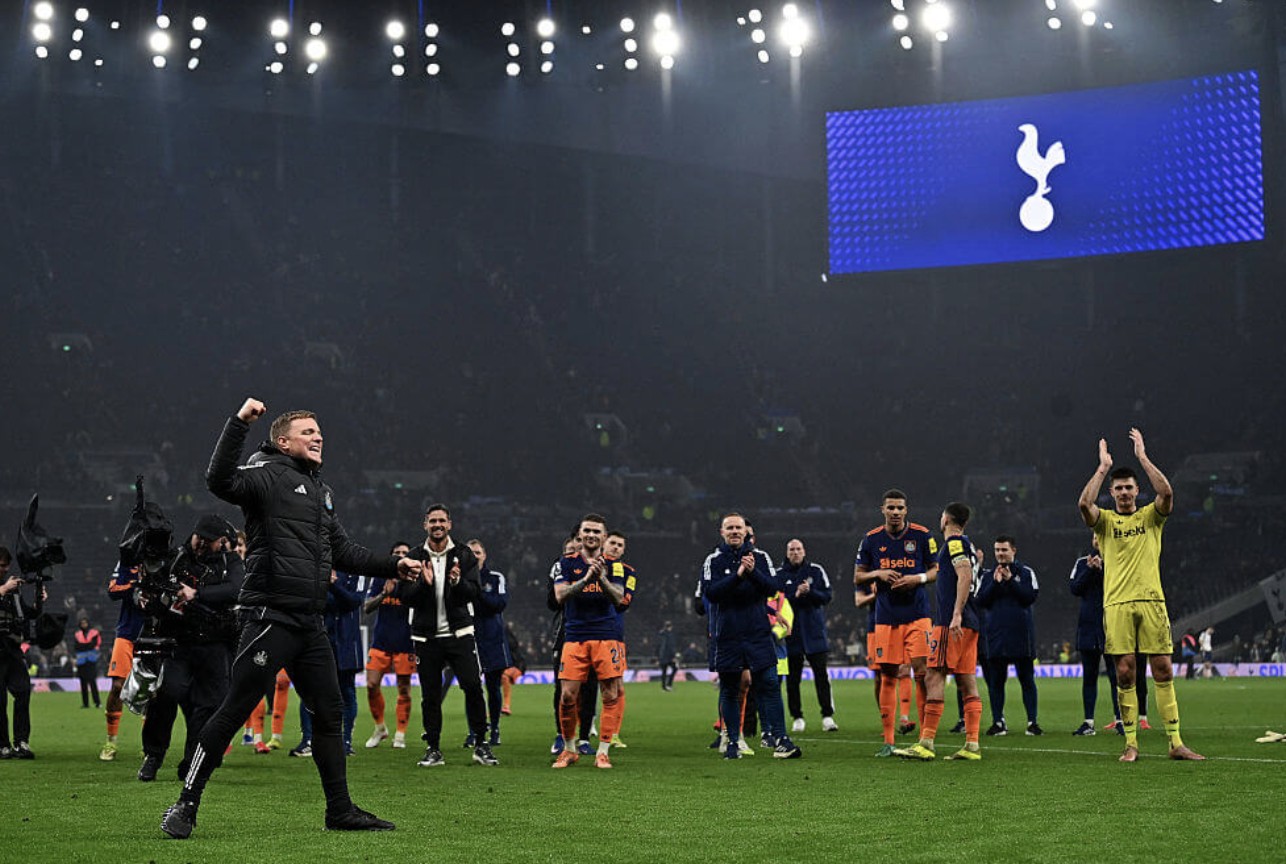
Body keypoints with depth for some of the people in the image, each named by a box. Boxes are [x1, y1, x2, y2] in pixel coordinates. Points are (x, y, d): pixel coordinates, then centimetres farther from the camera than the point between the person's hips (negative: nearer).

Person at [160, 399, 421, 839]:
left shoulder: (322, 491, 22)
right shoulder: (267, 476, -5)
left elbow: (343, 551, 27)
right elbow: (220, 481, -25)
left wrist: (394, 566, 21)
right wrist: (239, 423, -29)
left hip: (309, 623, 8)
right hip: (270, 617, -8)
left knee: (329, 712, 11)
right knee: (235, 709, -7)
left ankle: (340, 810, 21)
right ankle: (185, 806, 0)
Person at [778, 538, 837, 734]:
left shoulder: (816, 570, 6)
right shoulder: (779, 574, 5)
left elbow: (826, 596, 2)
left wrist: (810, 592, -15)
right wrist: (795, 595, -16)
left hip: (814, 631, 0)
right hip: (790, 632, 0)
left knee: (821, 674, -6)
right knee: (792, 677, 3)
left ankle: (828, 716, -5)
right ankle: (797, 718, 11)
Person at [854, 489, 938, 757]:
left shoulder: (922, 536, 2)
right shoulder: (871, 539, 6)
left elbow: (937, 570, 8)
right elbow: (857, 576, 12)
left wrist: (918, 578, -11)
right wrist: (879, 574, -7)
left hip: (917, 614, -2)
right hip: (885, 617, 2)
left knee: (922, 672, -9)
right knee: (887, 677, 3)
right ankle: (888, 741, 8)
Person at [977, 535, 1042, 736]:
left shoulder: (1026, 573, 5)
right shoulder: (987, 575, 10)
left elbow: (1031, 596, -8)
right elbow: (981, 600, 0)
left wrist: (1010, 581, -12)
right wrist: (995, 583, -12)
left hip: (1021, 634, -2)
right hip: (995, 635, 2)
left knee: (1027, 679, 0)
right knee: (995, 680, 3)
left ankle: (1032, 722, 2)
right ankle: (998, 722, 10)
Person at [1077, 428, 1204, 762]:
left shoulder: (1151, 516, 11)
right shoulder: (1105, 520, 9)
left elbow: (1167, 494, -9)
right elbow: (1084, 503, -12)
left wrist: (1143, 457, -6)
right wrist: (1103, 466, -6)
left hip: (1151, 600, 1)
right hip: (1117, 604, -1)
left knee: (1163, 670, -2)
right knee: (1125, 672, -2)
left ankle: (1175, 742, -1)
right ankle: (1131, 743, 4)